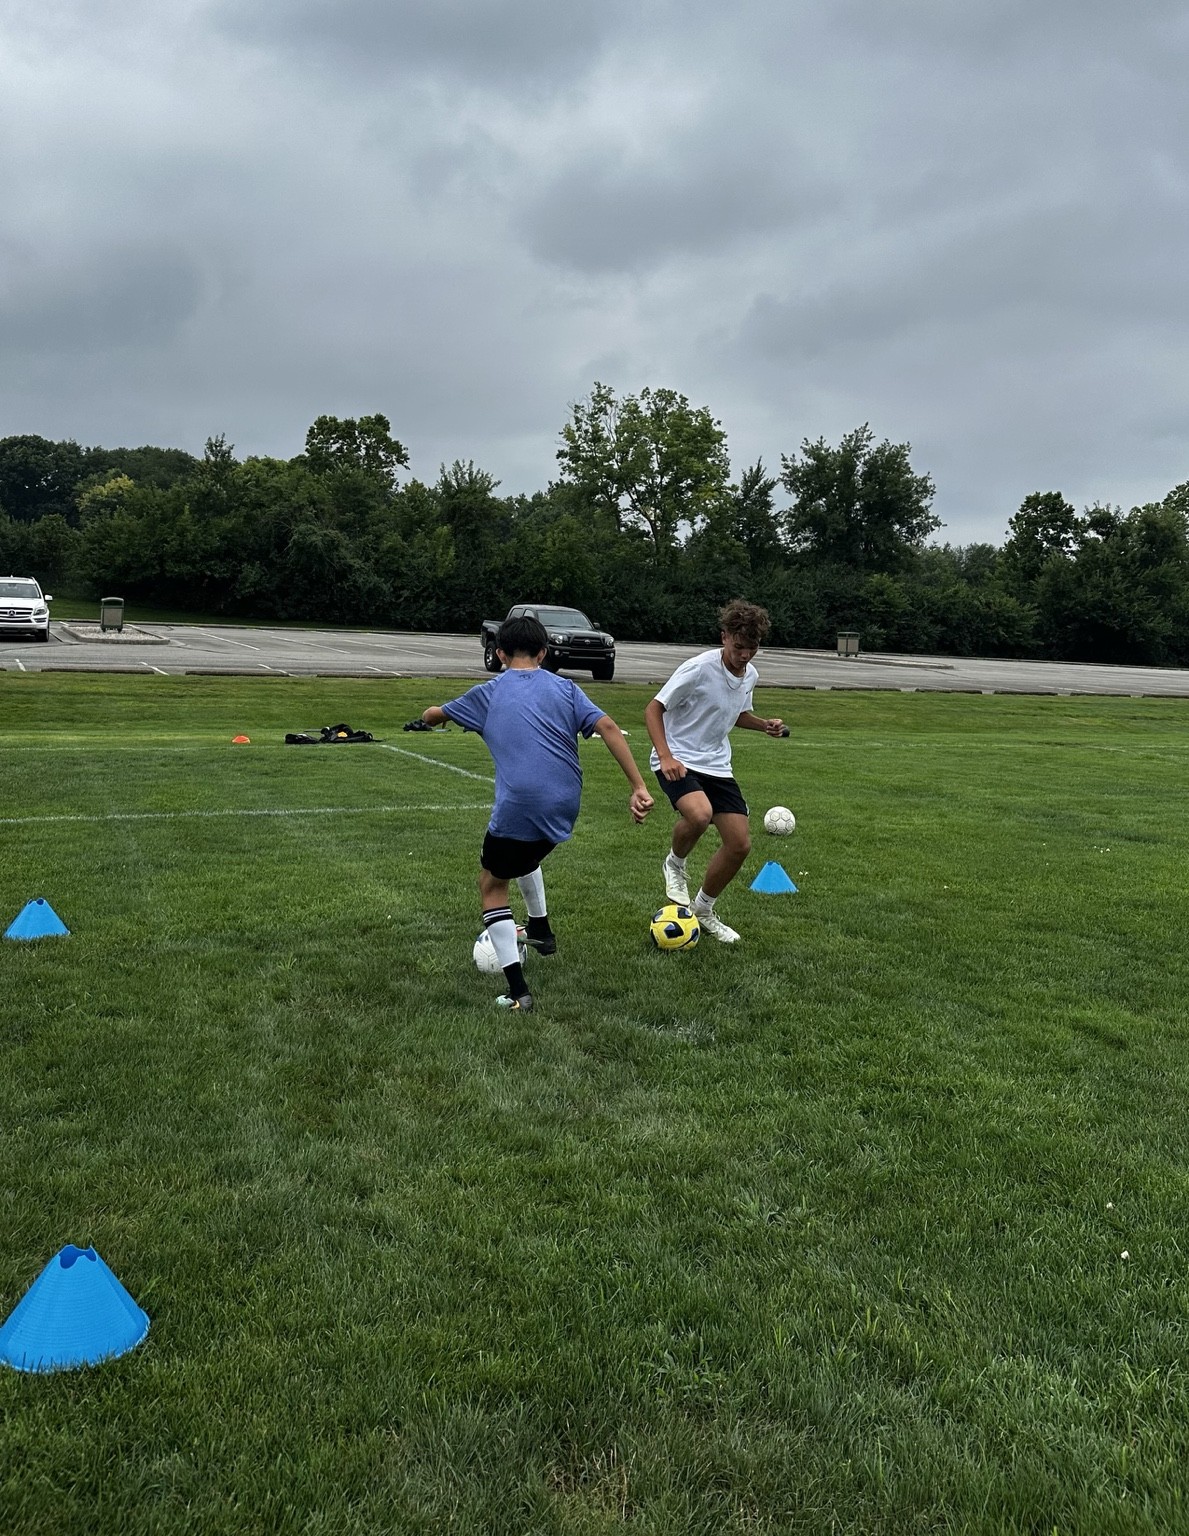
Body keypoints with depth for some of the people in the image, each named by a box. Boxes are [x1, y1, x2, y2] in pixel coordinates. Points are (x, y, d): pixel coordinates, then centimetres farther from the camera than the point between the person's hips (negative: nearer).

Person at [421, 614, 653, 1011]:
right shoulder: (565, 688, 11)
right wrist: (639, 787, -7)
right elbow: (608, 728, -4)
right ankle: (541, 930, 45)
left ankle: (517, 991, 7)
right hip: (564, 808, 4)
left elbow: (432, 715, 27)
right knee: (523, 854, 36)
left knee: (491, 884, 17)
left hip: (518, 809, -4)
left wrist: (430, 714, 52)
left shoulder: (488, 694, 10)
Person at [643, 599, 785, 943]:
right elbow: (653, 708, -14)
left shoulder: (750, 676, 4)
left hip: (717, 766, 7)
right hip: (678, 762, -7)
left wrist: (764, 725, 3)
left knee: (740, 844, 2)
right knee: (699, 813, -36)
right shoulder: (699, 669, -18)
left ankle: (703, 911, 24)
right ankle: (675, 864, -2)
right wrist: (666, 756, -26)